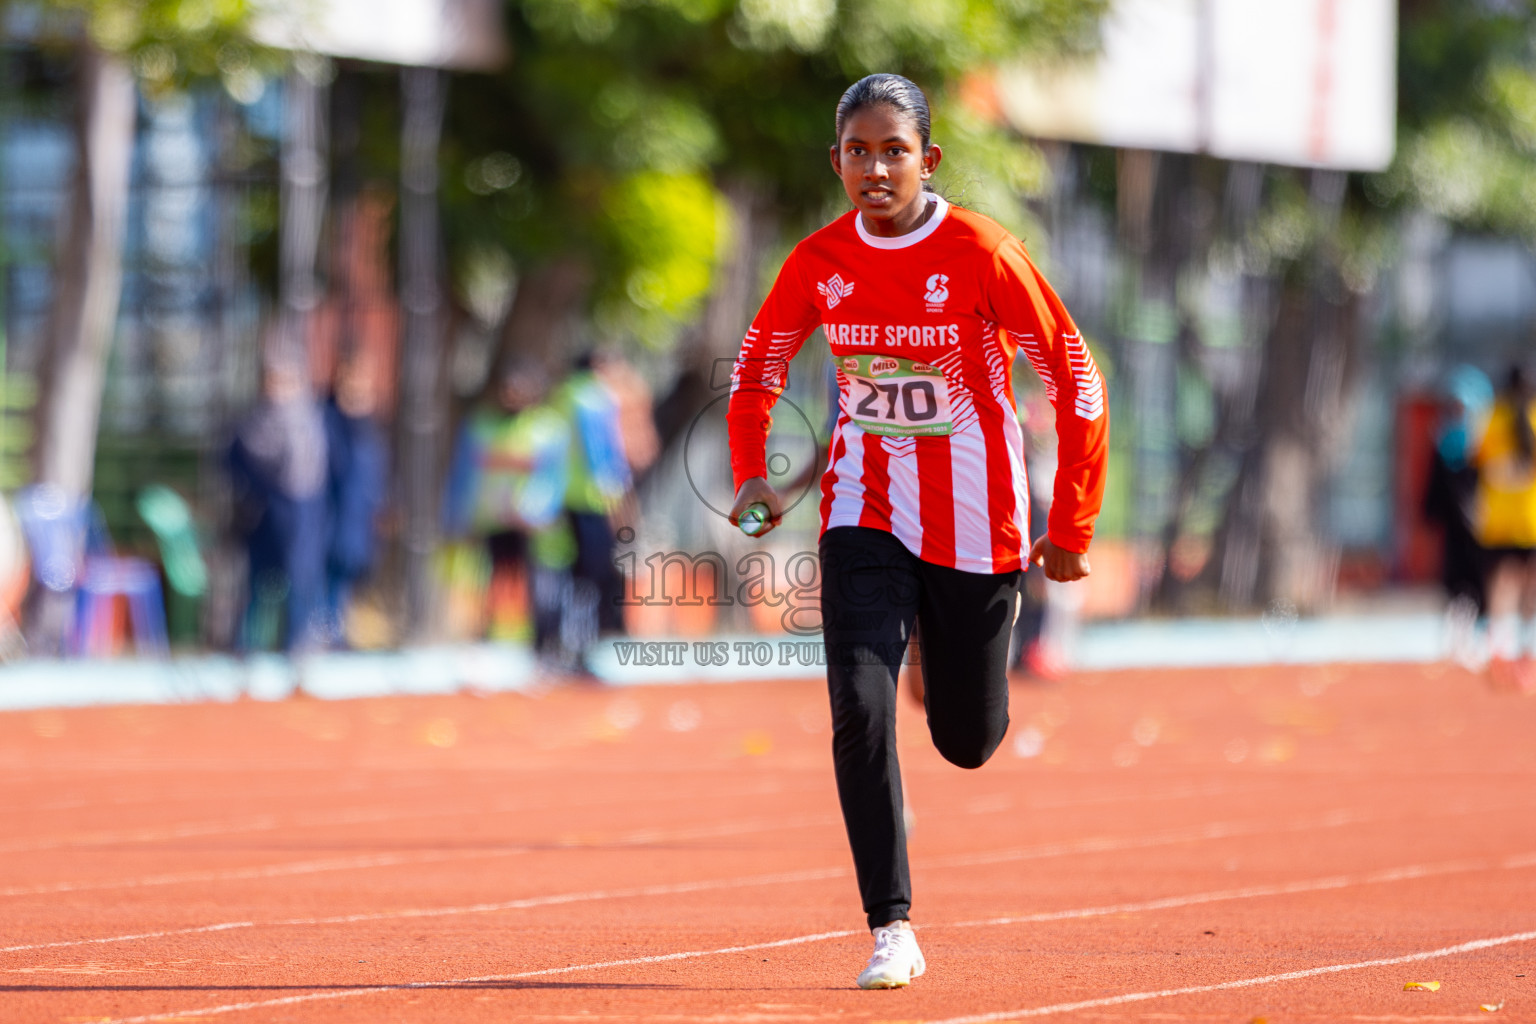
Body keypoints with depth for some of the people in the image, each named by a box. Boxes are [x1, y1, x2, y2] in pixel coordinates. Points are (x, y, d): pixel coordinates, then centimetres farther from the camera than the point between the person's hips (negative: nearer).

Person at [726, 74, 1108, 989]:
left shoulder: (982, 254, -15)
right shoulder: (820, 261, -4)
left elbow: (1076, 380, -8)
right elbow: (760, 361, 16)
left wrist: (1072, 528, -7)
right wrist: (751, 472, 1)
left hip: (974, 525, -2)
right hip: (865, 517, 2)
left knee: (968, 740, 10)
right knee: (860, 707, -18)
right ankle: (893, 930, -12)